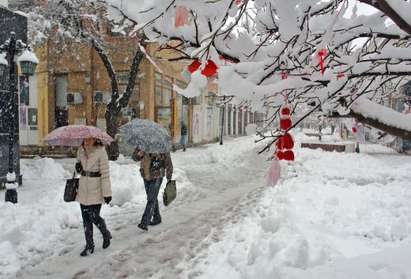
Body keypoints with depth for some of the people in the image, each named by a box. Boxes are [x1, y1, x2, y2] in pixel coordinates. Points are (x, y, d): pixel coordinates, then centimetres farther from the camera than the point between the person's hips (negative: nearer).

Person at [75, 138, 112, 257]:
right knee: (86, 219, 9)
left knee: (94, 217, -2)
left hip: (95, 191, -6)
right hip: (83, 190, 6)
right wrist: (78, 165, -1)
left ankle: (106, 235, 28)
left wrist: (107, 193, -18)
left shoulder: (101, 152, -16)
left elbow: (105, 173, -17)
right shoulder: (80, 151, 2)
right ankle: (89, 246, 23)